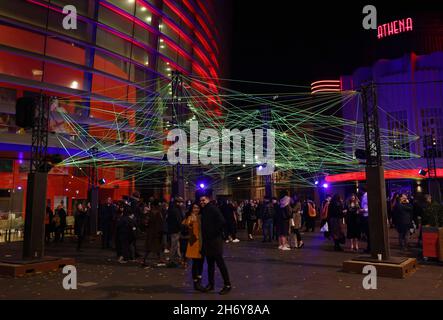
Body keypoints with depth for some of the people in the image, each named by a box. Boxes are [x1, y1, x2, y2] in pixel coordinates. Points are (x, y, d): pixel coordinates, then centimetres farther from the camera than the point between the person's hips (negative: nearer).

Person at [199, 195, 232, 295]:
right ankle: (211, 283, 26)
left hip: (215, 240, -8)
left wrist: (215, 232, -16)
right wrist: (204, 236, 10)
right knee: (210, 263, 15)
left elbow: (222, 222, -23)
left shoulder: (213, 209, -13)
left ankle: (227, 284, 5)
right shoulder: (203, 210, 12)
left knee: (220, 262, -4)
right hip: (207, 241, 8)